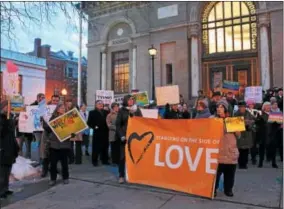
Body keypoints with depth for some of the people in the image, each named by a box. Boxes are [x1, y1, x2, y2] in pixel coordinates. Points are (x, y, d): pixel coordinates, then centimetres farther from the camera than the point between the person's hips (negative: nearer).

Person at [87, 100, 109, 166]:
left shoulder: (106, 112, 14)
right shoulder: (92, 112, 4)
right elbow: (89, 122, -2)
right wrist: (94, 127, -15)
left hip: (105, 132, 4)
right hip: (97, 132, -3)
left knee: (105, 147, 8)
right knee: (96, 147, 1)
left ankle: (105, 160, 19)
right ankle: (94, 161, 12)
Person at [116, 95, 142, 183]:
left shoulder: (137, 109, 9)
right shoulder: (121, 110, 3)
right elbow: (118, 124, 0)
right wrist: (121, 135, -9)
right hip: (125, 136, -2)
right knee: (123, 156, -1)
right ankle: (121, 176, 9)